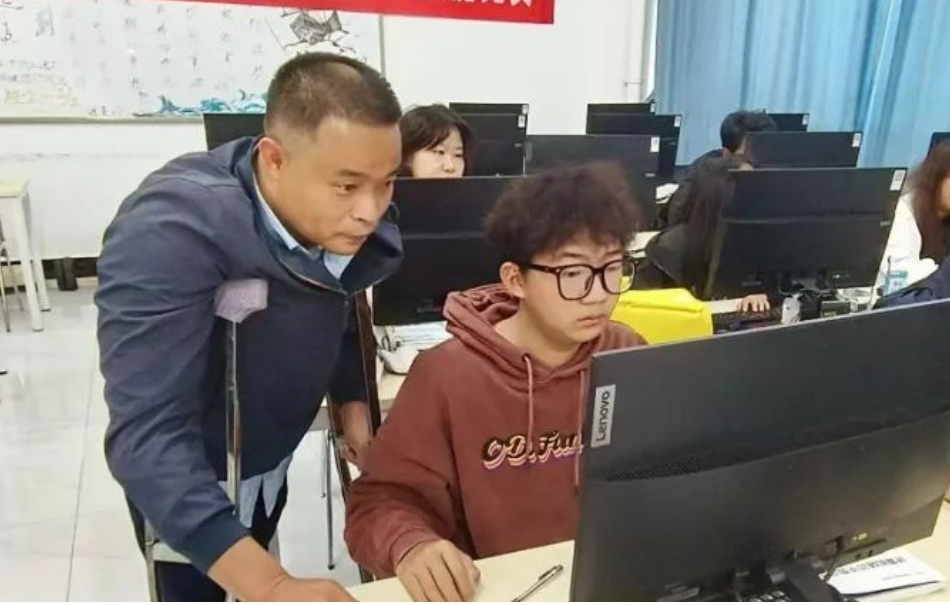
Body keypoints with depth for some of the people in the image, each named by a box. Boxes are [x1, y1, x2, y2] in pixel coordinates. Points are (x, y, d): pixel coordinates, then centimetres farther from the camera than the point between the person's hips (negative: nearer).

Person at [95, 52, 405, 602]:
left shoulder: (344, 221, -17)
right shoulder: (170, 234, -35)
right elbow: (148, 436, -40)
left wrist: (353, 401, -3)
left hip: (272, 456, 6)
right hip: (182, 481, -5)